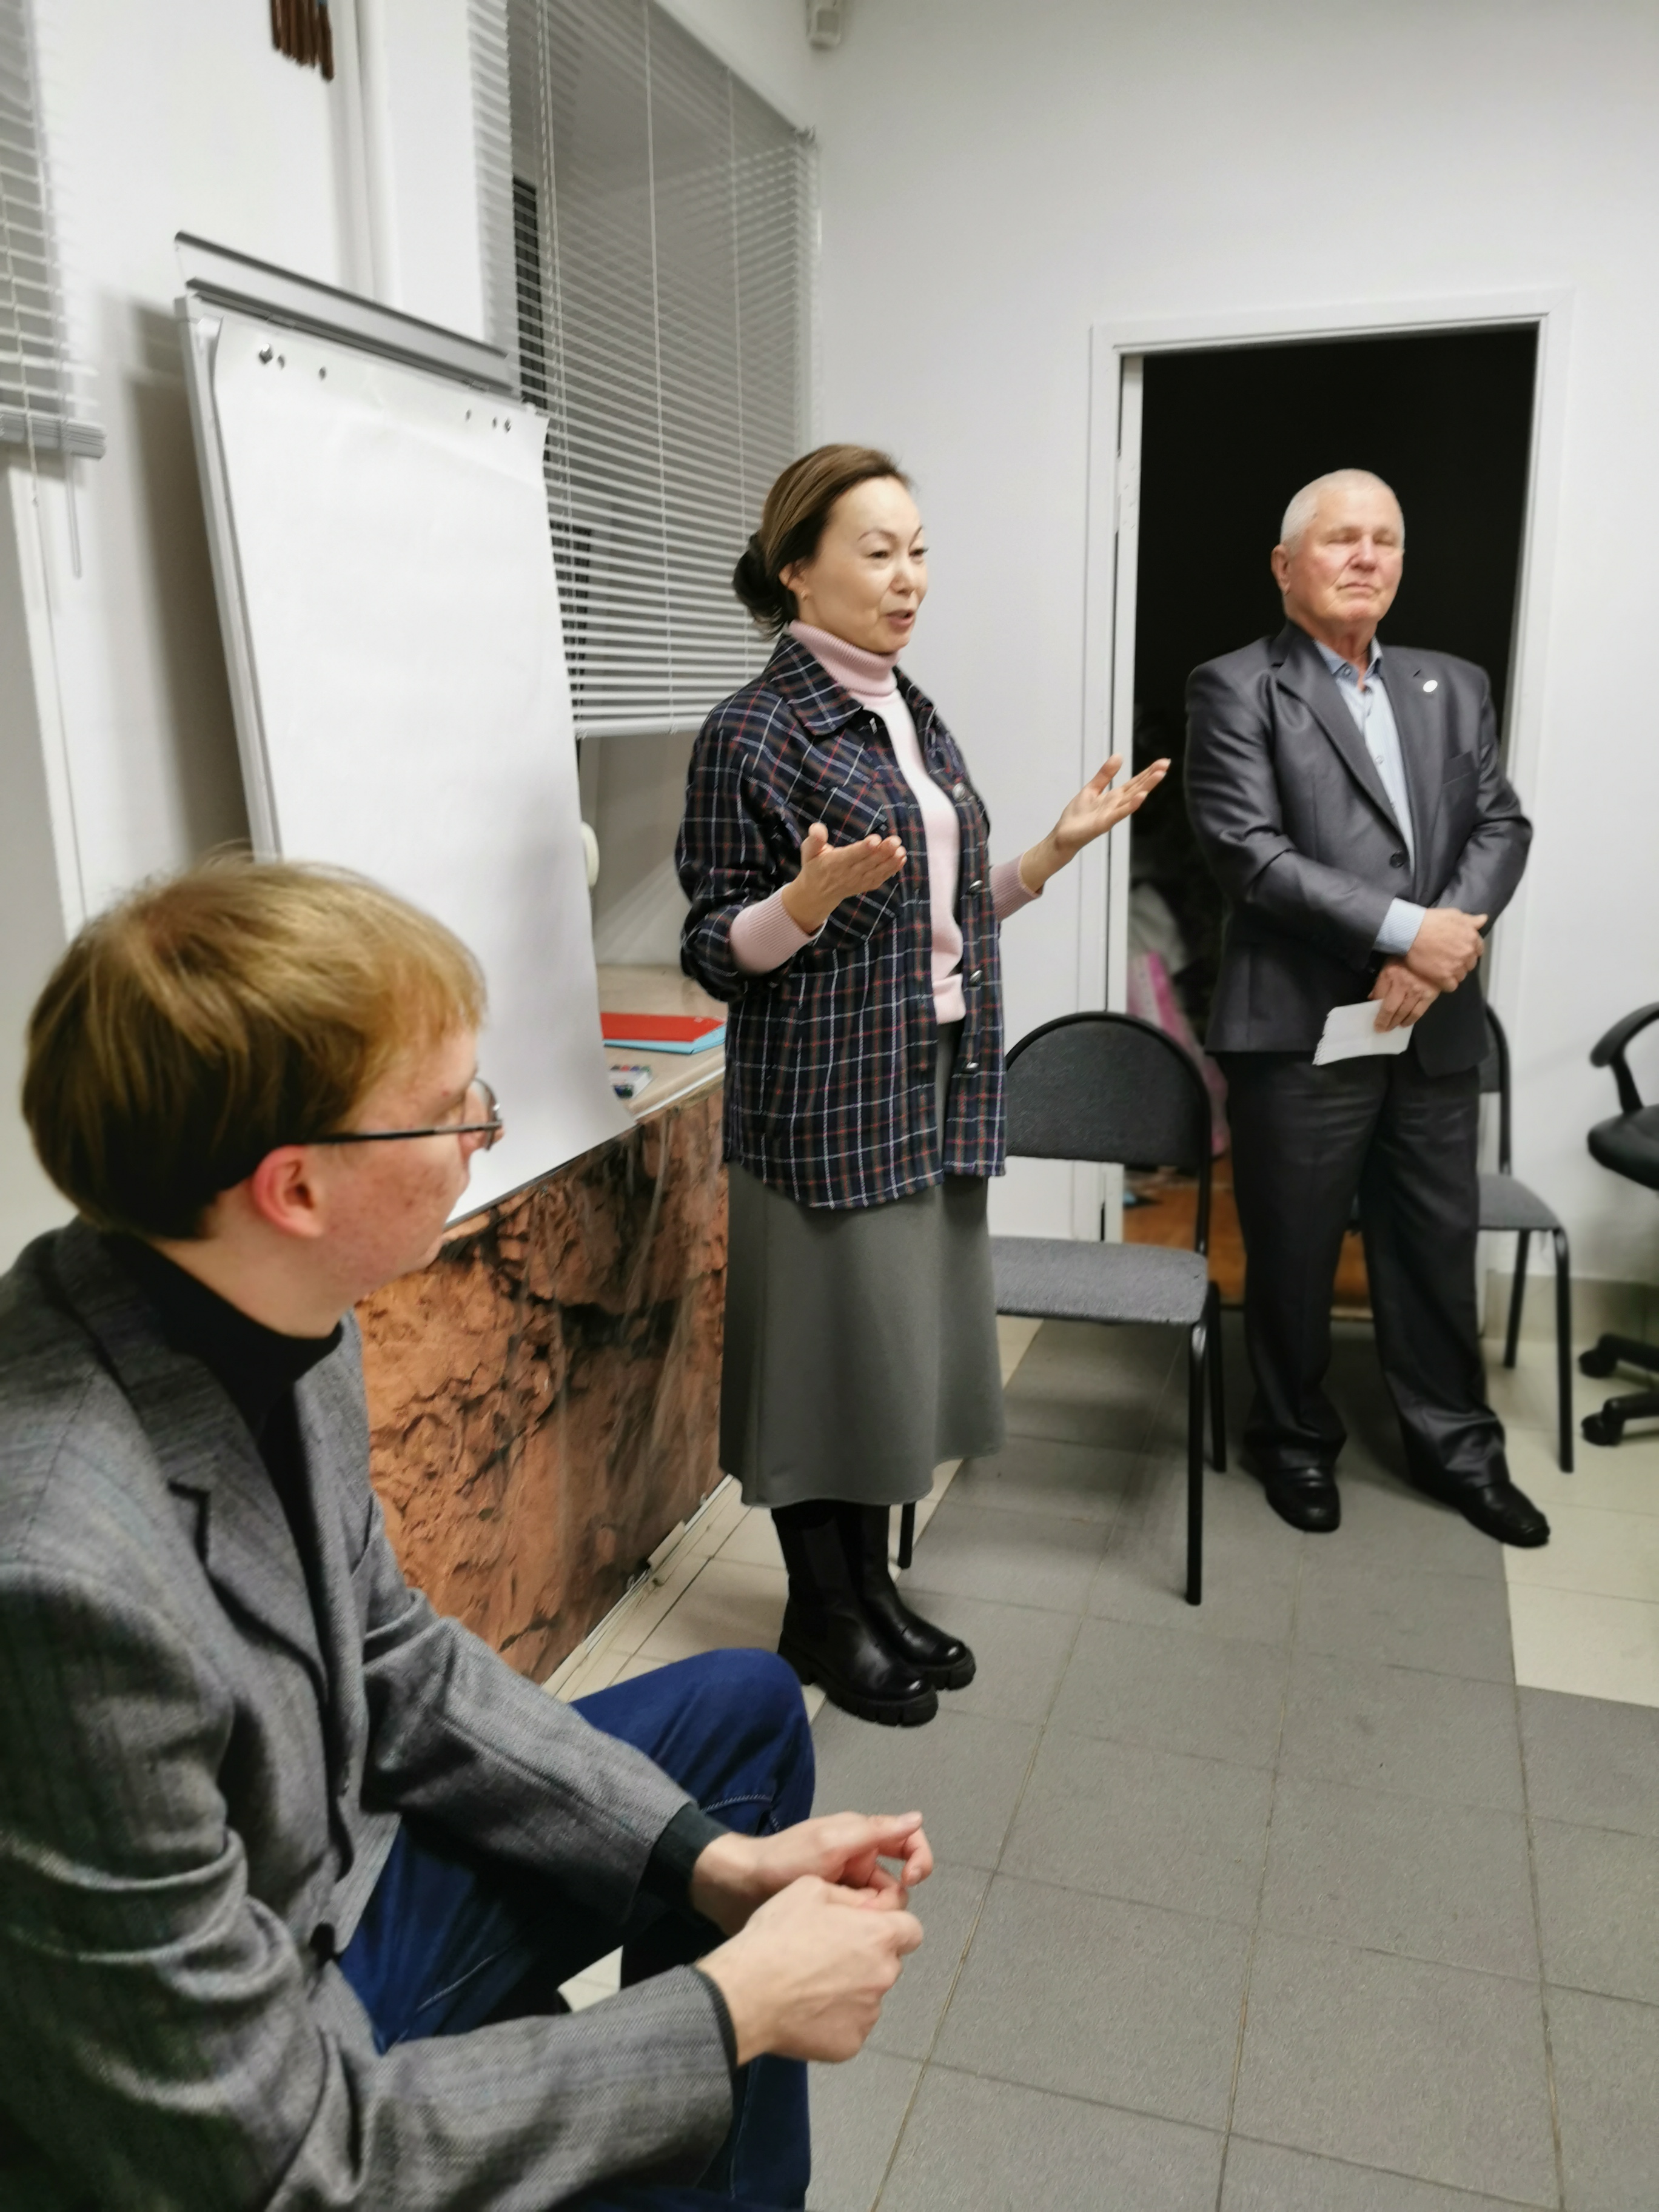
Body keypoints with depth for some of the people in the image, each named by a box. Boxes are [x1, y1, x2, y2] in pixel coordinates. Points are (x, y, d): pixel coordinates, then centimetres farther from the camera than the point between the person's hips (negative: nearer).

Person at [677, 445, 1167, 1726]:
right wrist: (811, 899, -28)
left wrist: (1061, 845, 7)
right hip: (825, 1102, -7)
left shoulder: (915, 717, 12)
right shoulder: (754, 733, -11)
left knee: (907, 1339, 14)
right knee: (833, 1344, 3)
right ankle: (823, 1617, 23)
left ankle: (874, 1584, 31)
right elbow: (715, 951, -10)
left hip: (939, 1093, 7)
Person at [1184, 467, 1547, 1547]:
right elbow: (1248, 849, -14)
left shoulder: (1456, 688, 14)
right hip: (1300, 1030, -5)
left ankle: (1455, 1441, 33)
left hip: (1437, 1029, 5)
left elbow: (1502, 827, 7)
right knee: (1294, 1254, 8)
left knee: (1438, 1245, 15)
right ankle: (1297, 1439, 29)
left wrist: (1445, 944, -12)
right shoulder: (1237, 688, -3)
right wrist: (1405, 927, -17)